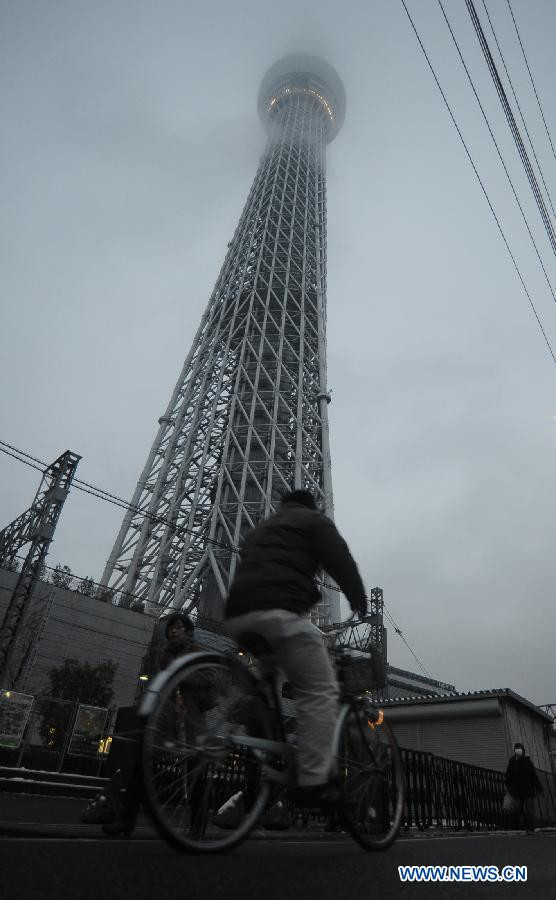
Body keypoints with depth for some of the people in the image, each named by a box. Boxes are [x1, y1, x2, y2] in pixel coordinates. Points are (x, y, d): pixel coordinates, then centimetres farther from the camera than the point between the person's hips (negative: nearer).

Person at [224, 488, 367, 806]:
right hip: (279, 610, -7)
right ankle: (314, 783, -6)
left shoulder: (260, 529, 35)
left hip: (238, 613, 7)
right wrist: (359, 601, 17)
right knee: (320, 692, -1)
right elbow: (341, 562, 4)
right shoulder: (315, 520, 16)